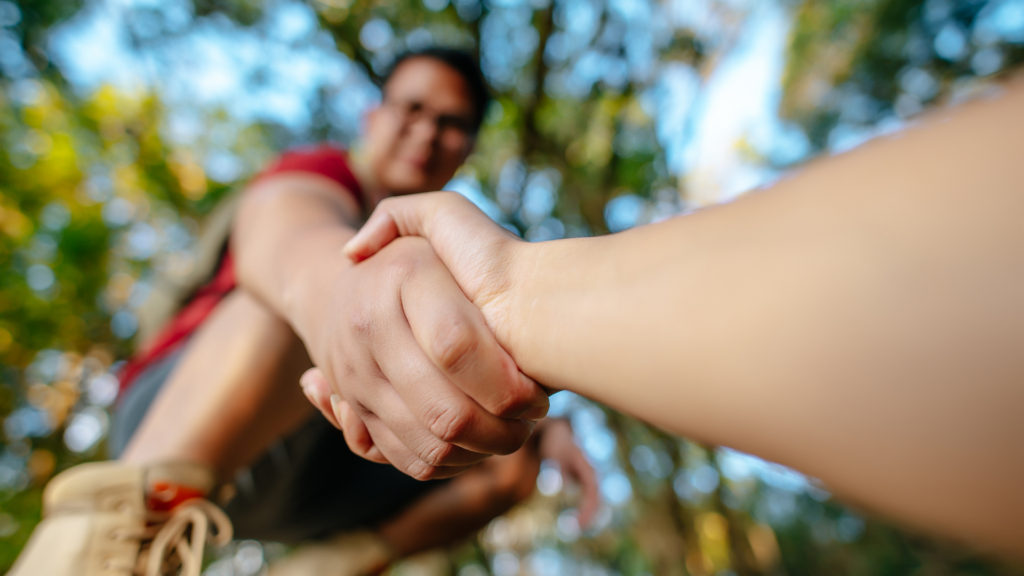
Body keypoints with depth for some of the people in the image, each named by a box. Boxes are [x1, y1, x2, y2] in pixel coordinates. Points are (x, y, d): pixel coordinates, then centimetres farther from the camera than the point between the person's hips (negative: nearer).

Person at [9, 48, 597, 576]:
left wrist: (545, 427, -9)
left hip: (307, 470, 6)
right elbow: (277, 233, -30)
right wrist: (327, 280, -54)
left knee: (512, 466, -2)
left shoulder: (443, 243, 17)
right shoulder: (322, 172, -4)